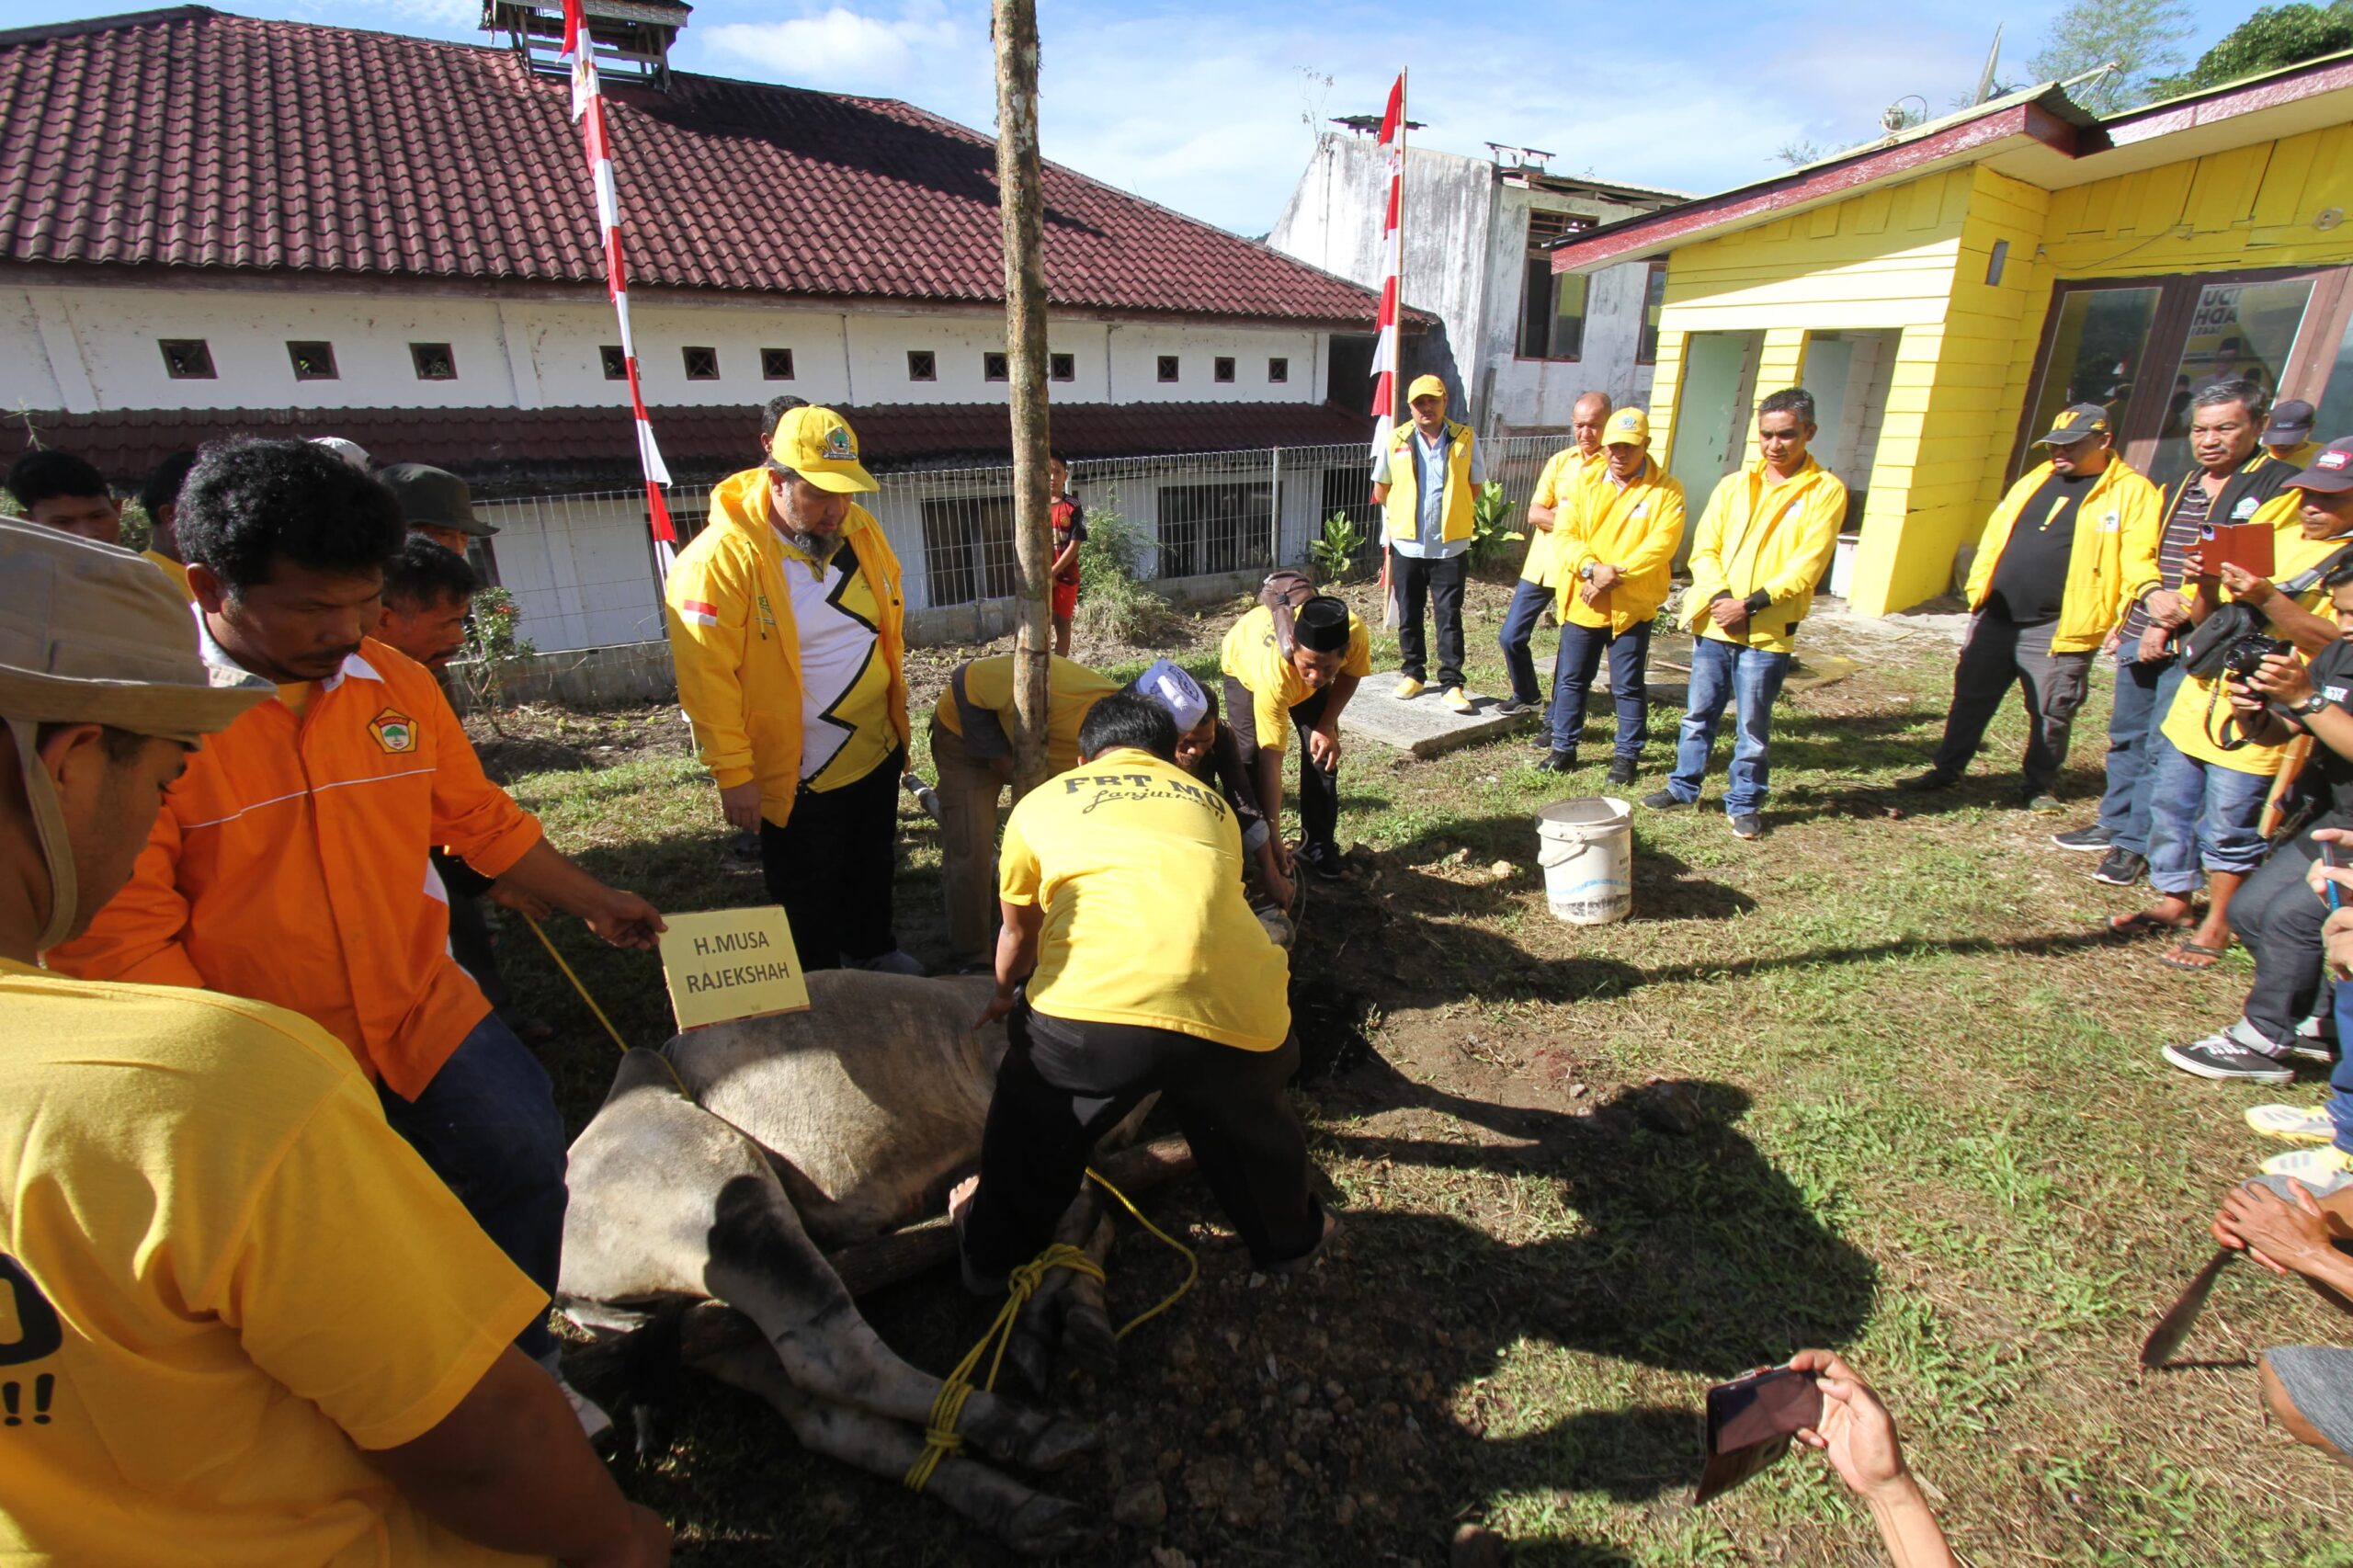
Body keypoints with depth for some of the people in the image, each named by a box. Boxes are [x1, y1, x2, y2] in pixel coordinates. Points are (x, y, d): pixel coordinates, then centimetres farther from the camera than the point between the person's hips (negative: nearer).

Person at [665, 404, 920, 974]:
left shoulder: (861, 528, -1)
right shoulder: (721, 557, -22)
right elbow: (708, 679, -20)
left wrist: (898, 711, 16)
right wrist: (733, 774, -19)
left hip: (878, 750, 6)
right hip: (796, 771, -6)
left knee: (873, 862, 25)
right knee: (806, 887, 13)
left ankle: (873, 948, 49)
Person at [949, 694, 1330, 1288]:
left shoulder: (1042, 803, 23)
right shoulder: (1211, 805, 29)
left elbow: (1018, 932, 37)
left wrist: (1004, 995, 60)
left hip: (1092, 1008, -2)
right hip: (1235, 1013, 3)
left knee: (1033, 1131, 29)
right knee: (1248, 1124, 34)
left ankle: (991, 1250, 51)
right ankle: (1288, 1239, 56)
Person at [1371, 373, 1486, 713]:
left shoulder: (1465, 439, -1)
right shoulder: (1396, 440, 0)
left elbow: (1474, 485, 9)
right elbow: (1381, 488, 12)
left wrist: (1451, 513, 6)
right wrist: (1400, 516, 11)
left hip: (1450, 545, -2)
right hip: (1406, 544, 2)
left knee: (1449, 617, -1)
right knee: (1409, 616, 11)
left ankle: (1453, 683, 5)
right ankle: (1413, 673, 26)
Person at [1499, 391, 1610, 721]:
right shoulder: (1559, 461, 10)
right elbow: (1534, 513, 3)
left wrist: (1557, 514, -15)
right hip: (1540, 565, 5)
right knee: (1511, 636, 8)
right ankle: (1527, 696, 32)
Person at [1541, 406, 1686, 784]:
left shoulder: (1667, 490, -3)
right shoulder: (1584, 483, 6)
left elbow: (1662, 543, -13)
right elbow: (1564, 535, -3)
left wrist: (1615, 573, -21)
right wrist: (1591, 568, -20)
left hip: (1633, 606, -3)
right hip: (1582, 602, 3)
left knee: (1629, 685, 5)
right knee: (1570, 679, 10)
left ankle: (1626, 755, 18)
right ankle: (1564, 749, 22)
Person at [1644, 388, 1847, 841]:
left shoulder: (1825, 491, -3)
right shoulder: (1734, 485, 9)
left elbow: (1806, 567, -10)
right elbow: (1704, 549, 4)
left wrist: (1750, 604, -18)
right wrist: (1720, 595, -12)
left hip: (1768, 631, -3)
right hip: (1714, 624, 4)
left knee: (1752, 726, 4)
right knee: (1699, 714, 13)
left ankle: (1744, 804, 18)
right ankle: (1683, 786, 27)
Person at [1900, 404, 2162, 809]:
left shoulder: (2131, 491, -3)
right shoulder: (2035, 480, 13)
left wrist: (2125, 620, -15)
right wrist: (1977, 589, 7)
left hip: (2057, 629, -5)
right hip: (1994, 619, 5)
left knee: (2050, 714, 6)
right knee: (1970, 699, 12)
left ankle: (2040, 786, 21)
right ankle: (1946, 770, 24)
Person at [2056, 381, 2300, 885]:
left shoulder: (2278, 486, -5)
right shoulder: (2179, 488, 17)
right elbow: (2137, 548, 11)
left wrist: (2178, 619, -18)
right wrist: (2153, 593, -9)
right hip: (2141, 635, 7)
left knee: (2161, 748, -4)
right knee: (2126, 738, 15)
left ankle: (2136, 845, 5)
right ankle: (2112, 826, 27)